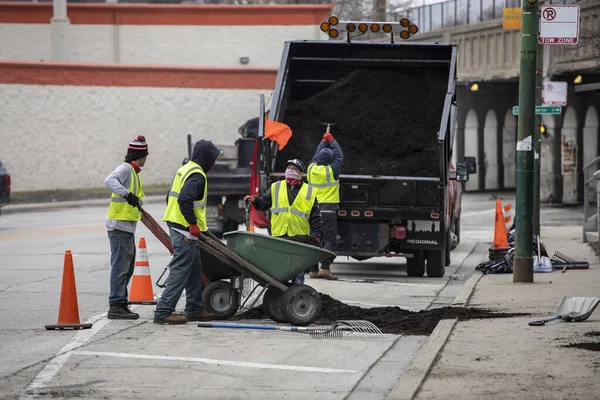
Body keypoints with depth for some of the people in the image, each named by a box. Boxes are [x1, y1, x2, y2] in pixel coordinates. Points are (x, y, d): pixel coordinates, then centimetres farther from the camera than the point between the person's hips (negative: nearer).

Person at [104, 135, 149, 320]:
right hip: (120, 226, -10)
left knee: (127, 268, 14)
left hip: (127, 227, 10)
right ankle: (116, 306, -10)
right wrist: (127, 194, -41)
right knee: (120, 266, -10)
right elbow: (110, 181, -32)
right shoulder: (125, 169, -12)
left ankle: (121, 304, 20)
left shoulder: (133, 171, 19)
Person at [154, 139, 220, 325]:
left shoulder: (184, 170, 17)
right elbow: (185, 200, -28)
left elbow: (171, 197, 22)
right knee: (180, 271, -10)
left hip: (176, 226, 11)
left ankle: (194, 309, 24)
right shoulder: (197, 175, -15)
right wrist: (193, 224, -21)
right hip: (186, 231, -11)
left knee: (195, 269, 17)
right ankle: (163, 311, -12)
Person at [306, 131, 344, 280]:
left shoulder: (312, 169, 4)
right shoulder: (331, 170, -8)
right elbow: (339, 156, 8)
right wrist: (331, 140, 21)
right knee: (330, 240, -6)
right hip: (328, 209, -5)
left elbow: (316, 156, 24)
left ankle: (313, 270, 9)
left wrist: (323, 141, 35)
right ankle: (325, 268, -19)